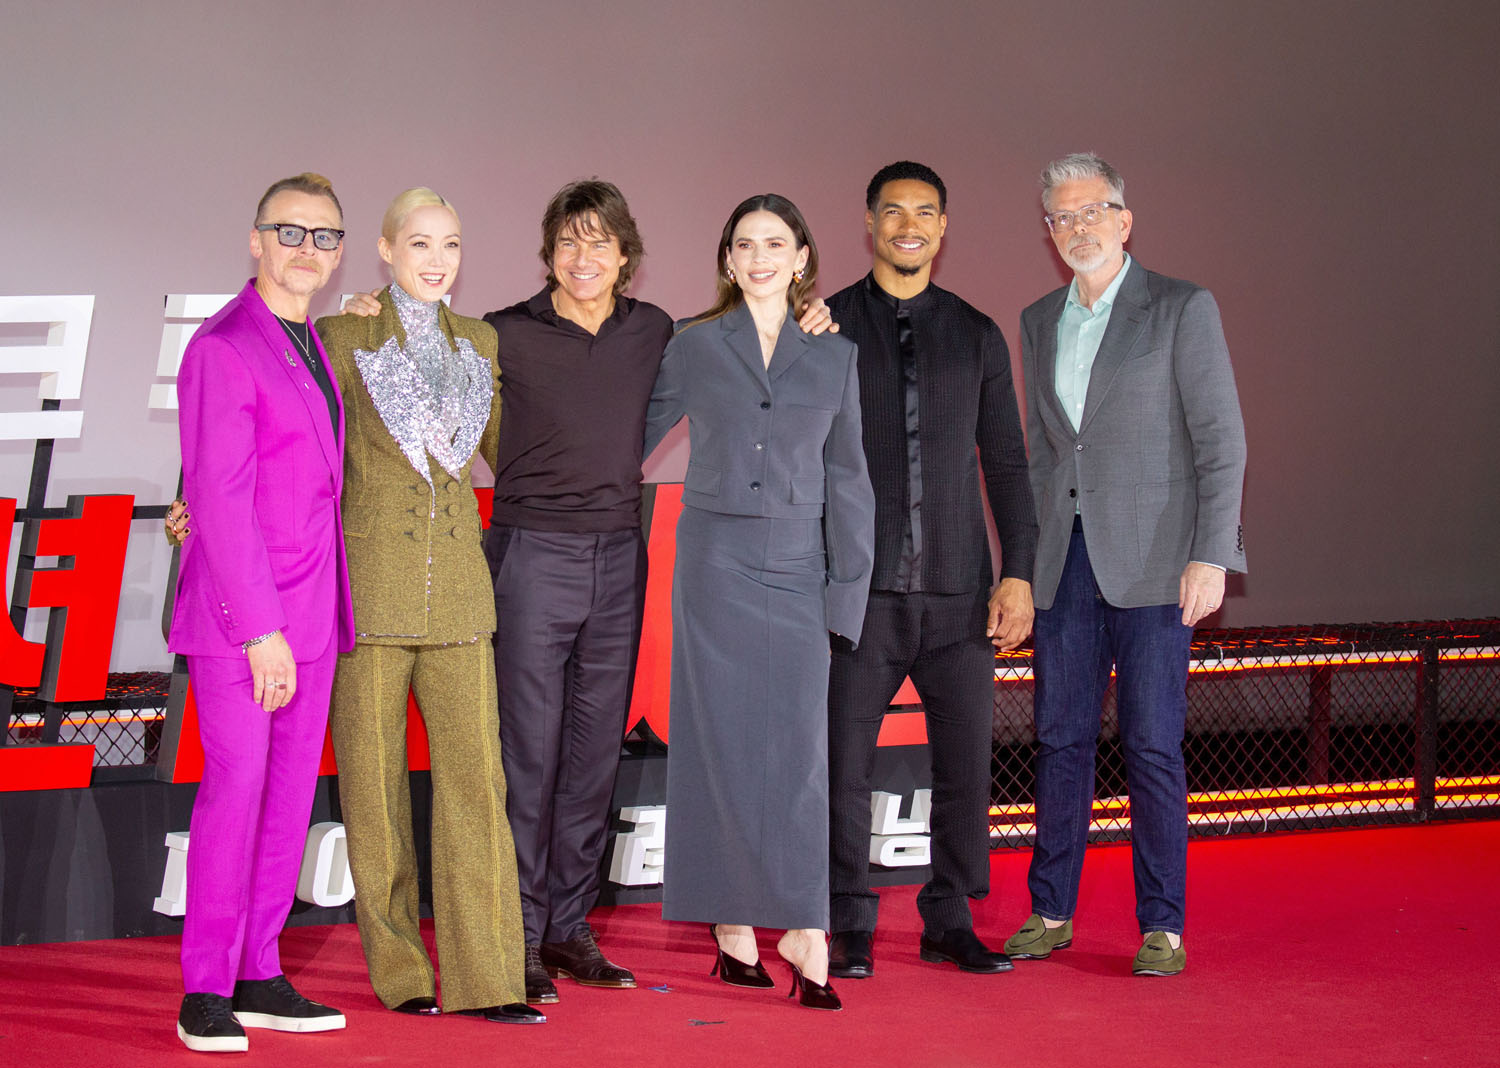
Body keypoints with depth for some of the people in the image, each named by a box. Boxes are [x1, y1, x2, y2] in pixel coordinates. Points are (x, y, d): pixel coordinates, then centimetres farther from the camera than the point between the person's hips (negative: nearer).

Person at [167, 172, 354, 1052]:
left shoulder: (318, 349, 15)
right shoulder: (224, 348, -9)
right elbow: (220, 497, -14)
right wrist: (260, 627, -17)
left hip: (307, 610, 7)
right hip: (238, 609, -7)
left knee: (293, 789, 6)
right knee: (237, 781, -9)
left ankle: (258, 977, 12)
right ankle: (206, 993, -2)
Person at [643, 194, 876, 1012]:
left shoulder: (833, 355, 8)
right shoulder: (693, 348, 5)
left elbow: (847, 480, 8)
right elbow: (631, 438, 13)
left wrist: (847, 590, 3)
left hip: (797, 567, 1)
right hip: (716, 562, -1)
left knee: (797, 750, -4)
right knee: (724, 745, -1)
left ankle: (800, 932, -3)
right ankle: (731, 928, 4)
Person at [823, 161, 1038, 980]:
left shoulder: (976, 335, 11)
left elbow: (1005, 462, 12)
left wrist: (1019, 572, 3)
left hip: (958, 589, 2)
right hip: (858, 585, -2)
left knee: (966, 762, 2)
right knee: (844, 765, -1)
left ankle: (950, 921, 15)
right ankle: (851, 928, 11)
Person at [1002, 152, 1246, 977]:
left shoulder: (1182, 309, -2)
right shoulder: (1039, 322, 14)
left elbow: (1221, 439, -6)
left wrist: (1211, 555, -13)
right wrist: (1026, 559, 14)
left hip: (1151, 562, -5)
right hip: (1065, 561, 5)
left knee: (1153, 745, -4)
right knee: (1061, 739, 8)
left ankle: (1161, 926, 4)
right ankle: (1050, 914, 17)